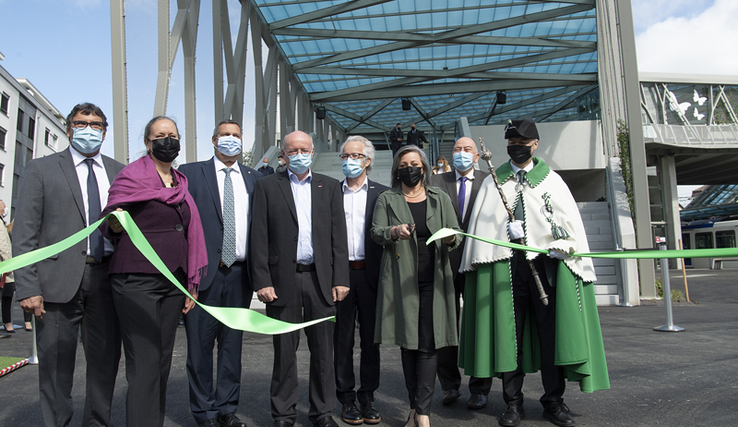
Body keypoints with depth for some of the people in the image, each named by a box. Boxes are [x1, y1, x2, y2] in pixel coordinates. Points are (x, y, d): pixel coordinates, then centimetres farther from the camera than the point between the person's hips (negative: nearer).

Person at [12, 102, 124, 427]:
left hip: (107, 279, 3)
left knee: (105, 362, 10)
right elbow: (24, 233, -1)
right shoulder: (41, 169, 6)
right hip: (59, 279, -2)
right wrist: (27, 288, -10)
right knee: (55, 366, 6)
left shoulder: (119, 172, 14)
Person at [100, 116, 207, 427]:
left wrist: (191, 283, 14)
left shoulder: (180, 184, 17)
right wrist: (115, 223, -27)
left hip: (173, 283, 6)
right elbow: (108, 226, -2)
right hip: (137, 281, -6)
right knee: (144, 364, -9)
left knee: (163, 361, 9)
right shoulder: (132, 176, -1)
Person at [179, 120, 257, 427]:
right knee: (200, 343, 3)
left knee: (233, 343, 10)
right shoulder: (190, 173, 5)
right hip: (203, 272, -2)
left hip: (240, 274, 3)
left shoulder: (253, 178, 13)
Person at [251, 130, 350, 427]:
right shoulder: (267, 186, 5)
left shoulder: (330, 187, 11)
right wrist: (262, 281, -8)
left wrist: (340, 279, 0)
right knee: (284, 350, 7)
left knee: (323, 350, 8)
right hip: (283, 280, -1)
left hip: (321, 279, 2)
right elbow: (259, 238, 0)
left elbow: (338, 236, 7)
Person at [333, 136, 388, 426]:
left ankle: (368, 397, 20)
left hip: (370, 273, 0)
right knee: (342, 337, 7)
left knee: (370, 337, 8)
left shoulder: (381, 193, 6)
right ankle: (346, 398, 19)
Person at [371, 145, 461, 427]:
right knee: (408, 343, 6)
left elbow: (456, 234, 10)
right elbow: (375, 232, -1)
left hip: (433, 280, 0)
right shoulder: (387, 199, 9)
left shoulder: (440, 198, 12)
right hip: (401, 281, 0)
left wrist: (451, 238, -14)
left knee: (428, 345, -5)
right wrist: (394, 231, -22)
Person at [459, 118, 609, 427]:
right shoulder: (492, 183, 14)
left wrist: (567, 250, -7)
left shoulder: (552, 180, 12)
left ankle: (553, 401, 15)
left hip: (547, 260, 0)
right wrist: (506, 230, -5)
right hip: (506, 263, 1)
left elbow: (570, 221, 6)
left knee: (552, 331, 2)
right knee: (509, 332, 3)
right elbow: (481, 225, 10)